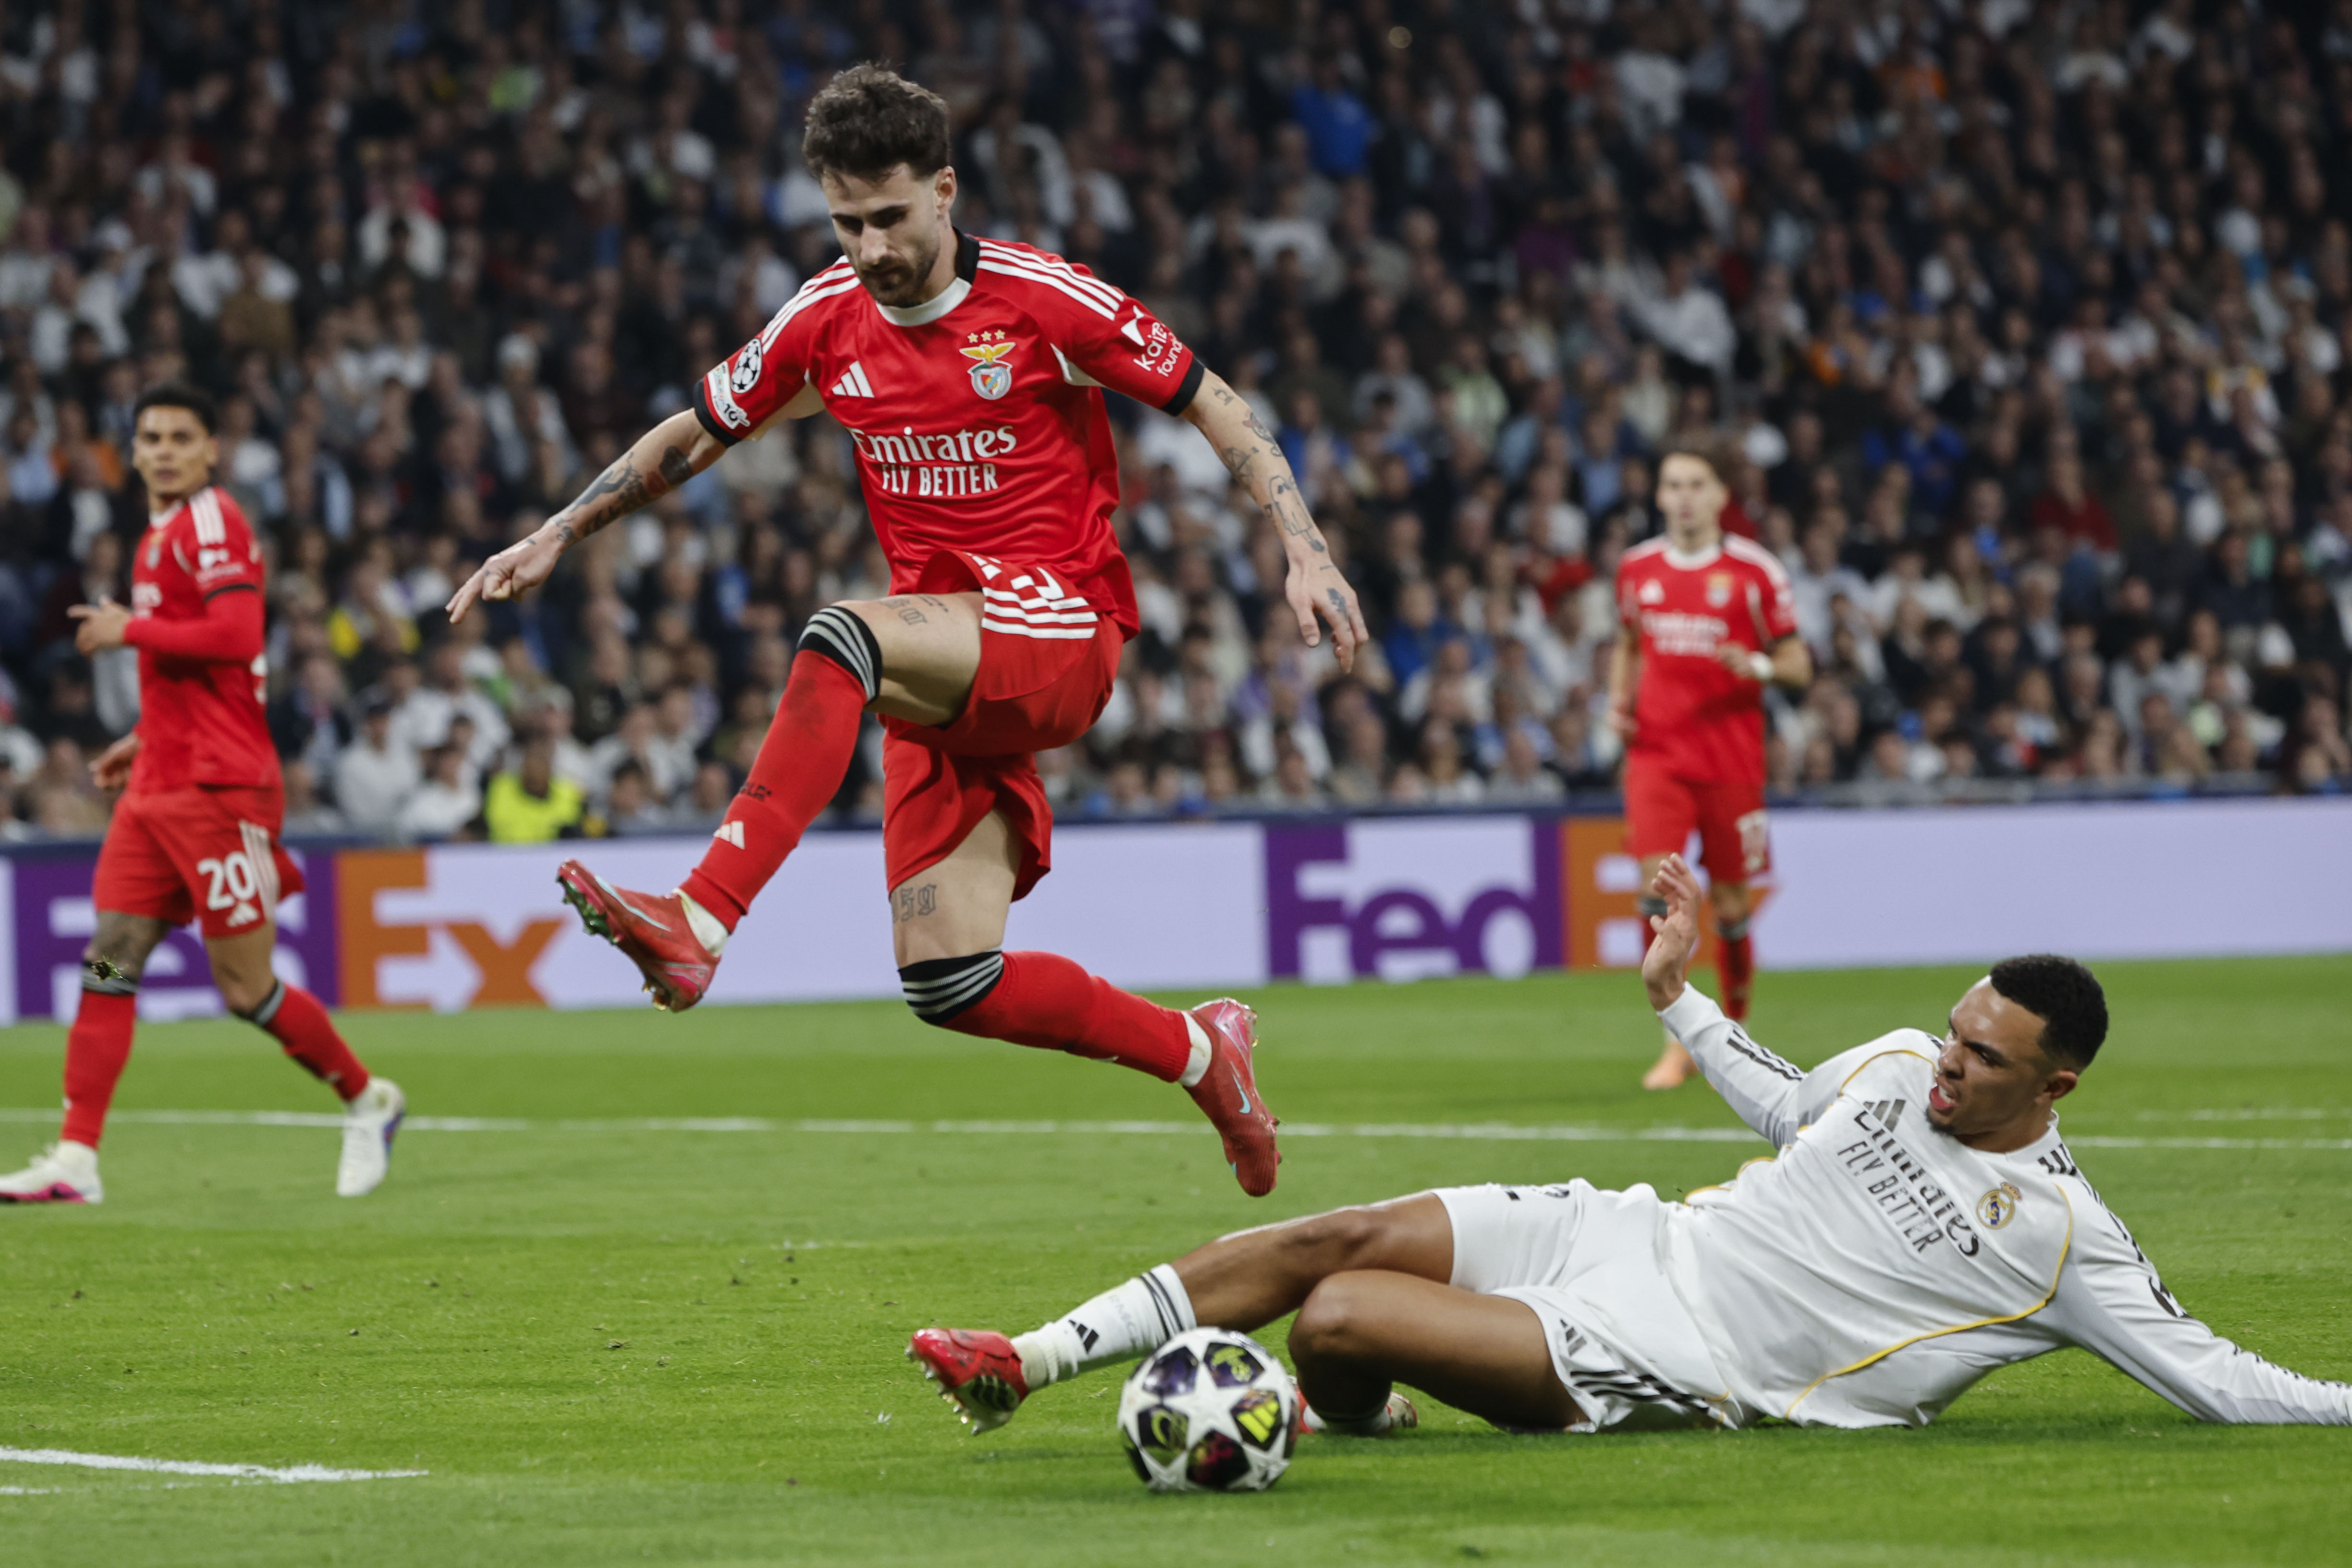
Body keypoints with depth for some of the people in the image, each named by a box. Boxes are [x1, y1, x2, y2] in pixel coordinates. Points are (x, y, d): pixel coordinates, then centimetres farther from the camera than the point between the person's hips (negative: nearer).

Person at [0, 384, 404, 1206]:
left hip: (217, 788, -9)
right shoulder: (162, 534, 19)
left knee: (247, 989, -5)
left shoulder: (211, 521, -10)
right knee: (110, 956, -2)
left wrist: (131, 629, -13)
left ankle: (368, 1101, 17)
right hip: (159, 787, 9)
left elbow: (236, 637, -23)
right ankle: (76, 1160, -4)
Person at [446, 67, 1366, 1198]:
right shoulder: (827, 321, 7)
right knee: (949, 986, -8)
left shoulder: (1041, 300, -7)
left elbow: (1216, 411, -2)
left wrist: (1305, 551, -14)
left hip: (1061, 630, -6)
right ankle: (1198, 1052, 15)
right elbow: (697, 434, 22)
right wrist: (553, 539, 17)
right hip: (943, 675, 6)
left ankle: (700, 919, -44)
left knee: (842, 641, -36)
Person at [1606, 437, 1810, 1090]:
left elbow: (1798, 664, 2)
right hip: (1657, 752, 1)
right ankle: (1676, 1042, -10)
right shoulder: (1638, 568, 8)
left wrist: (1759, 667, -19)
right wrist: (1619, 701, 7)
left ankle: (1734, 1032, 26)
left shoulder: (1755, 570, -2)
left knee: (1730, 901, 5)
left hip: (1732, 759, -1)